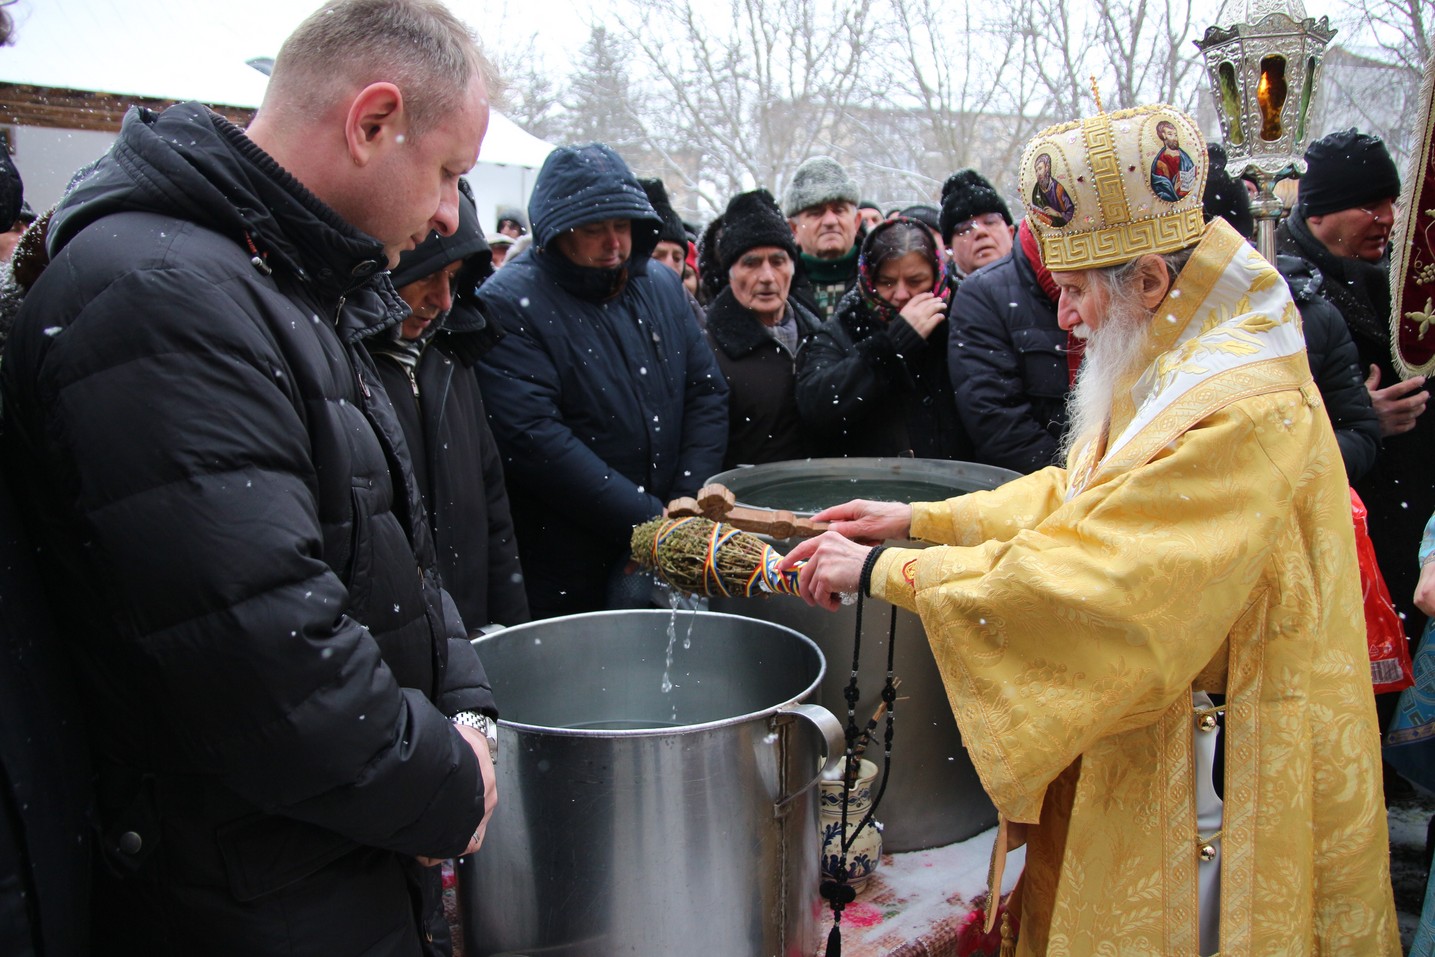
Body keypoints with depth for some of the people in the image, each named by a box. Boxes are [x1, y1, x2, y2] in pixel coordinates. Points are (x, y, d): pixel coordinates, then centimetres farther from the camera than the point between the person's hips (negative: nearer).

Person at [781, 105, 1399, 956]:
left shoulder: (1245, 413, -27)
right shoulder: (1173, 375, 5)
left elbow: (1087, 578, -33)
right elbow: (1074, 500, 14)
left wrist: (882, 569, -26)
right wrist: (920, 519, 7)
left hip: (1214, 778, -9)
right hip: (1139, 741, 9)